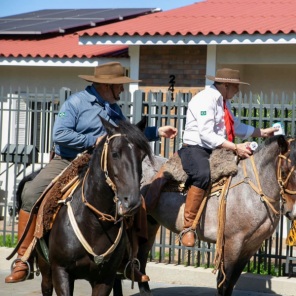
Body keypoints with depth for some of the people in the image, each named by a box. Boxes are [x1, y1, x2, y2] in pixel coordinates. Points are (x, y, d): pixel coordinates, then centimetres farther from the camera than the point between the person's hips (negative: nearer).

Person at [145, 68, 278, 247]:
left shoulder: (224, 101, 16)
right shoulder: (206, 99, -13)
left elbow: (237, 127, 25)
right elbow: (207, 135, -22)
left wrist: (262, 132, 19)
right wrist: (235, 148, -25)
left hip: (219, 151, 10)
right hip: (196, 149, -10)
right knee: (203, 174, -38)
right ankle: (188, 227, -34)